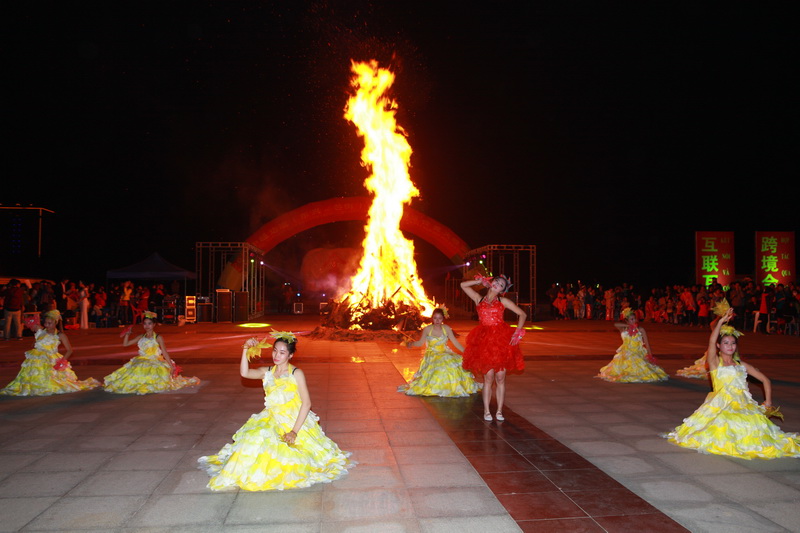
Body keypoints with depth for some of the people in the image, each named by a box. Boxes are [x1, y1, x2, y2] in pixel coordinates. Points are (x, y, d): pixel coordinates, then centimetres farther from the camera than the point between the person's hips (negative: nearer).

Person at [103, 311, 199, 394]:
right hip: (141, 363, 4)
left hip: (155, 363, -4)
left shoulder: (158, 338, -4)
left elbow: (165, 353, -8)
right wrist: (128, 333, 3)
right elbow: (125, 344, 16)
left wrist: (171, 366, -14)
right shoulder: (141, 337, 11)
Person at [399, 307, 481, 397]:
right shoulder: (427, 329, -5)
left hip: (445, 354, 3)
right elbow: (420, 342, 3)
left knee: (456, 362, -23)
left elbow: (455, 342, 4)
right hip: (432, 355, -2)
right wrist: (411, 344, -16)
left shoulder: (446, 328, -1)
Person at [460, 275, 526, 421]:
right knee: (488, 377, -2)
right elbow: (463, 285, 11)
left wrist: (518, 332, -3)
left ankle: (499, 411, 11)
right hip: (484, 340, 0)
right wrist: (480, 281, 10)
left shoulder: (503, 301, 8)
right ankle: (486, 411, 7)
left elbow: (522, 314, 8)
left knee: (500, 378, 1)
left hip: (502, 339, 0)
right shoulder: (479, 299, 11)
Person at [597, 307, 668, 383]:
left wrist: (650, 356, -11)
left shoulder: (641, 330, -2)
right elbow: (616, 324, -20)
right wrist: (629, 326, -14)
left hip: (638, 354, -1)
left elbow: (647, 343, -3)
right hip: (626, 354, 1)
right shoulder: (623, 330, 0)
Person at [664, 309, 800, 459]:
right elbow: (711, 341, -13)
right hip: (721, 404, -4)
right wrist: (721, 321, -16)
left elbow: (765, 380, 20)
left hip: (743, 405, 4)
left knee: (756, 421, -24)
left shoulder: (741, 365, 17)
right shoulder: (715, 362, 5)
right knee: (723, 422, -31)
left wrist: (768, 404, 9)